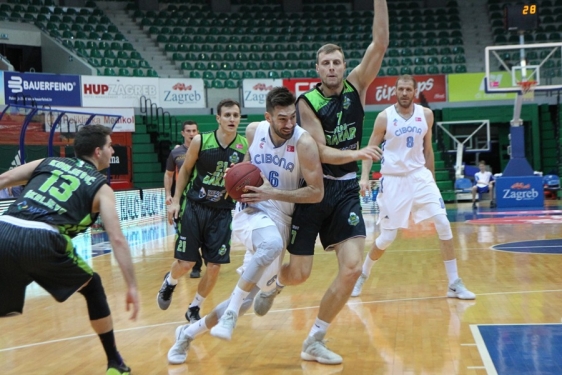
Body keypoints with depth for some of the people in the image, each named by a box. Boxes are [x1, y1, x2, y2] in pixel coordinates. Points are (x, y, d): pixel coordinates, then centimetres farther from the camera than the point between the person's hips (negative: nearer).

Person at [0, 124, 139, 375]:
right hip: (41, 242, -3)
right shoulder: (100, 187, 16)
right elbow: (117, 239, 5)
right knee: (92, 288, 21)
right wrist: (132, 287, 4)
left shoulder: (48, 163, 28)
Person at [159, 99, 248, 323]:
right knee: (185, 263, -3)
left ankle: (194, 309, 23)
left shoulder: (245, 146, -6)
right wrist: (176, 200, -1)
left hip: (222, 212, 2)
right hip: (194, 207, -2)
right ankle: (169, 283, 34)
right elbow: (185, 170, 3)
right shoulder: (200, 141, -10)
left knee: (215, 266, 0)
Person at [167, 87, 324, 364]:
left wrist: (272, 193, -24)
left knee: (246, 299, 3)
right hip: (251, 212, 0)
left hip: (279, 220, 0)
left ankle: (189, 333, 24)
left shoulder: (304, 143, -16)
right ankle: (230, 313, -26)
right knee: (272, 244, -39)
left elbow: (317, 192, -17)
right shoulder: (253, 131, -4)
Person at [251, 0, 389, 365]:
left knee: (352, 268, -10)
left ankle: (314, 342, 5)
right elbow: (320, 152, -17)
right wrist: (358, 153, -32)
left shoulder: (356, 86, 0)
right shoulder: (308, 102, -9)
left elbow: (380, 42, -10)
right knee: (299, 273, 2)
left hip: (346, 190, 3)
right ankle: (273, 286, 42)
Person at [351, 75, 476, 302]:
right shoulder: (384, 117, -7)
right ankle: (362, 276, 25)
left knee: (443, 223, -11)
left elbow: (427, 149, 13)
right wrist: (364, 177, -14)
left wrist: (432, 177, 15)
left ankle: (454, 283, -2)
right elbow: (370, 149, -2)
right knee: (387, 237, 0)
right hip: (393, 179, -3)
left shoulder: (426, 115, 2)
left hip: (419, 175, 3)